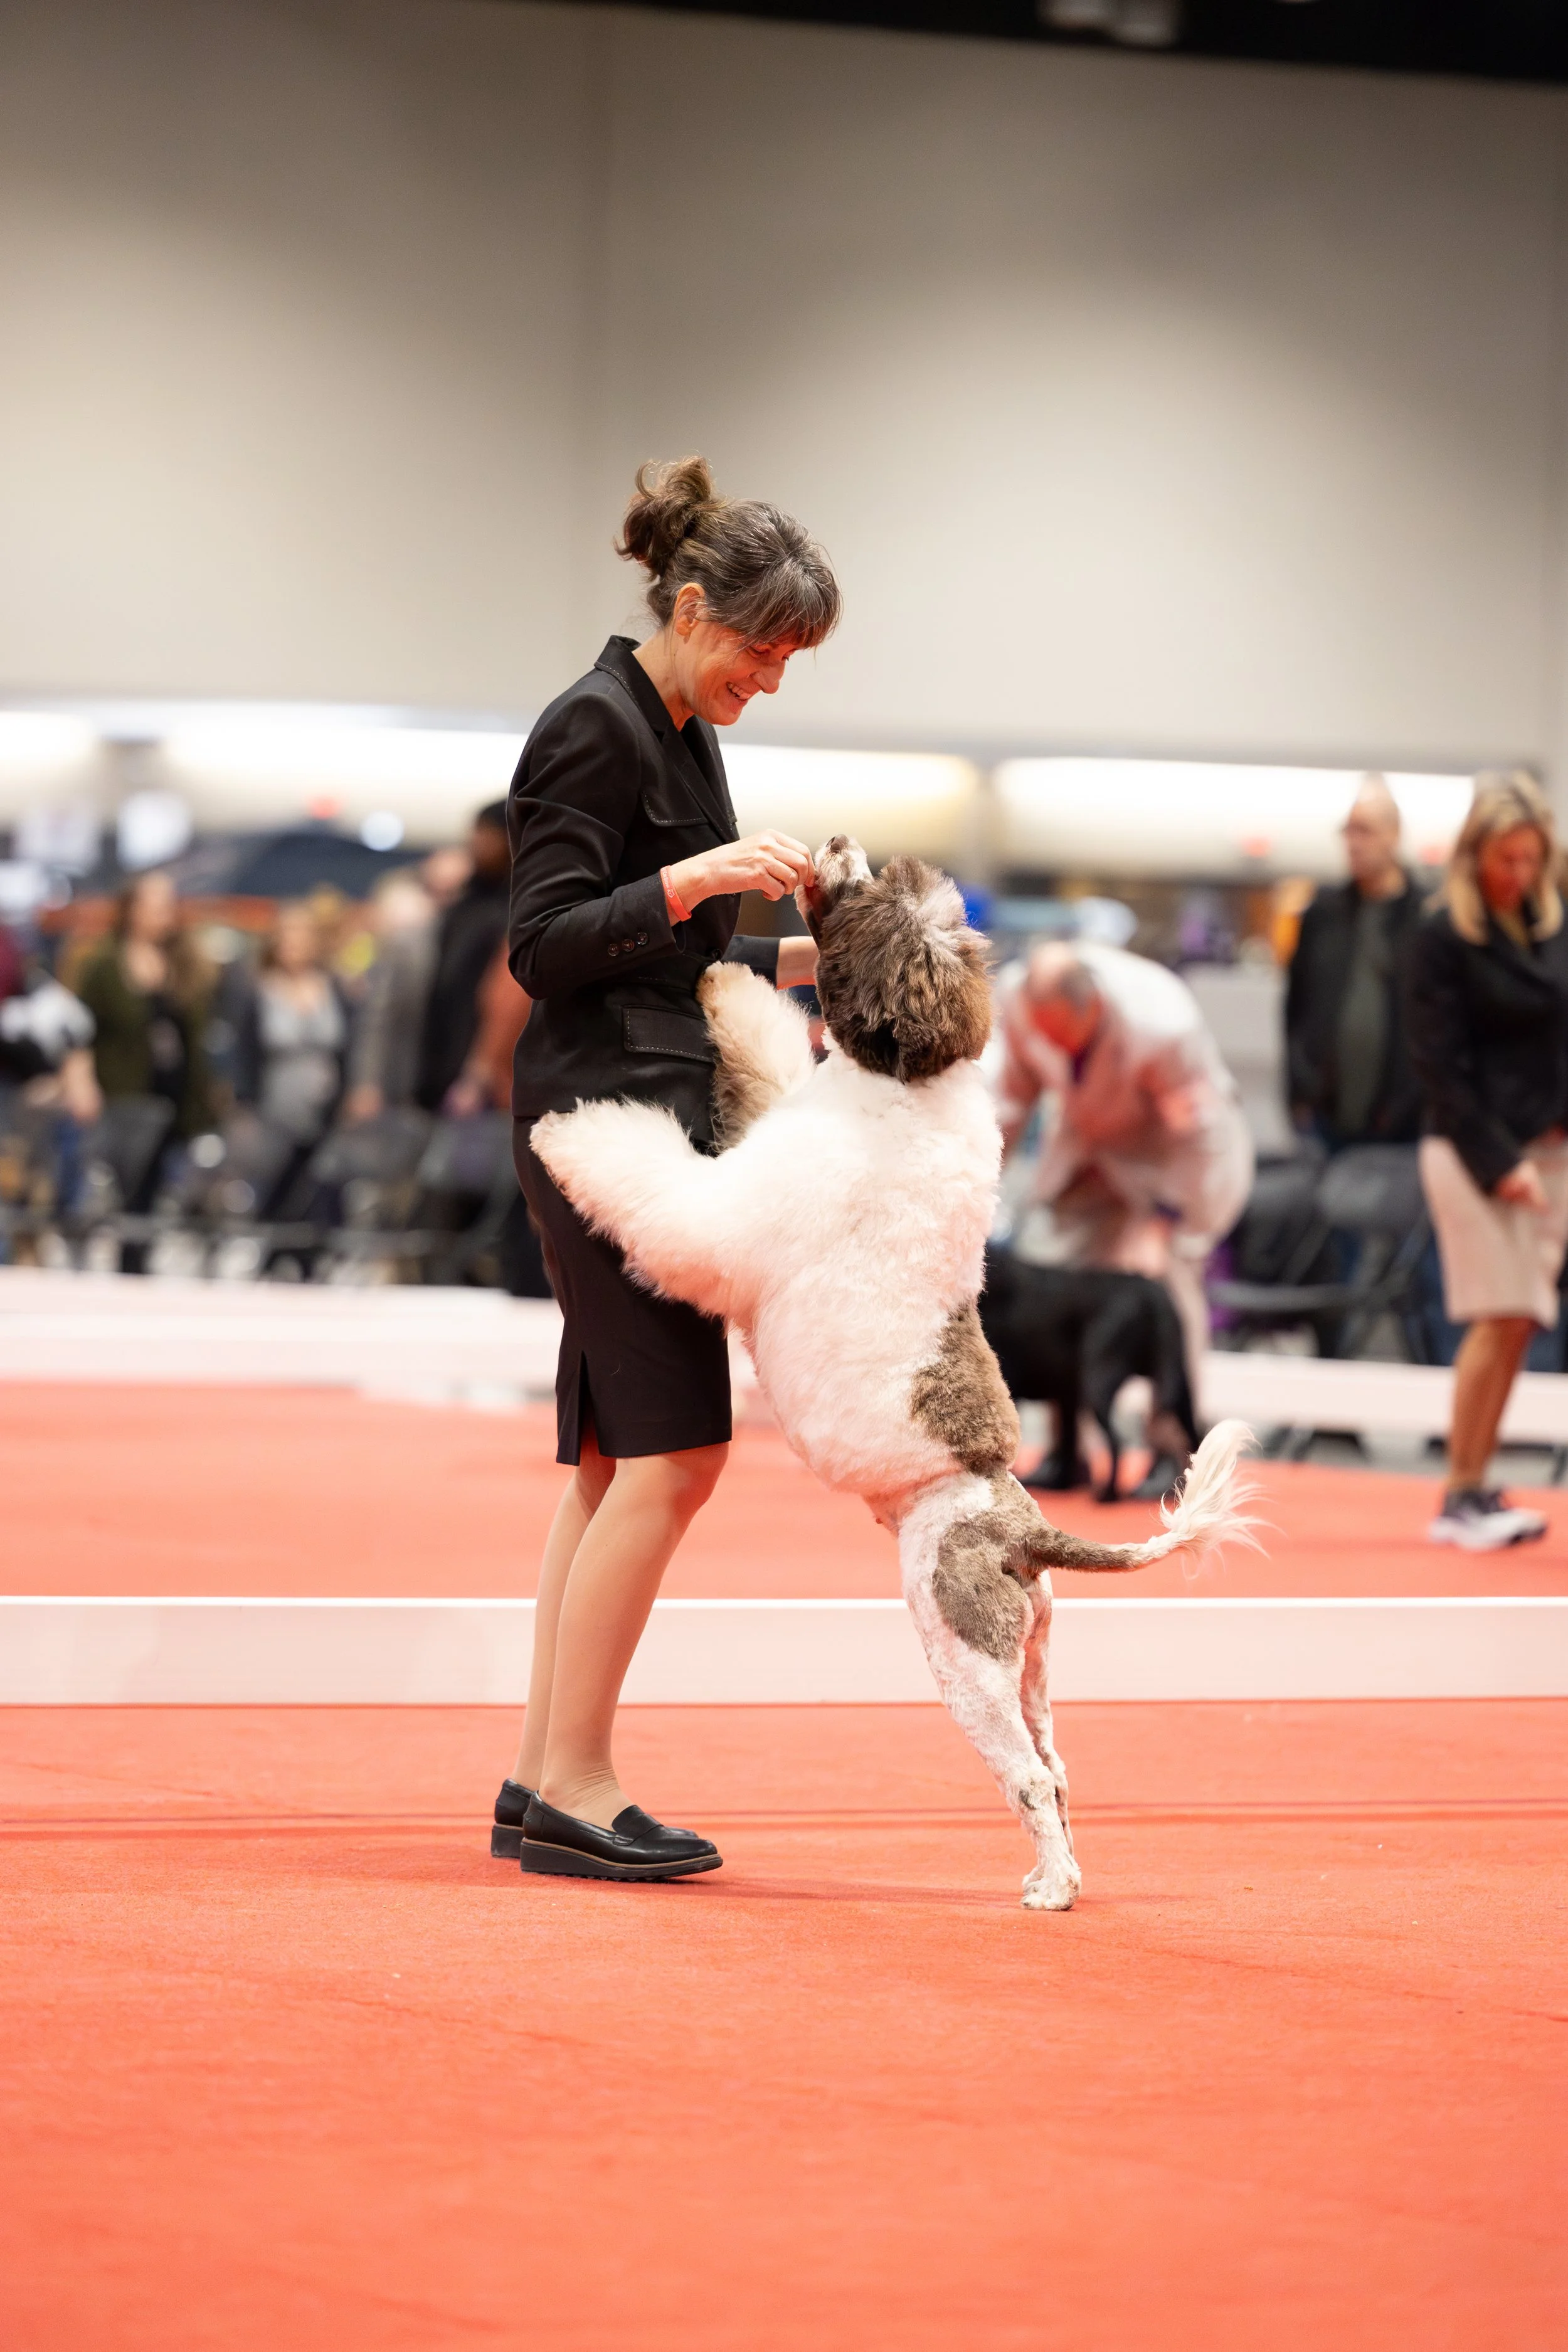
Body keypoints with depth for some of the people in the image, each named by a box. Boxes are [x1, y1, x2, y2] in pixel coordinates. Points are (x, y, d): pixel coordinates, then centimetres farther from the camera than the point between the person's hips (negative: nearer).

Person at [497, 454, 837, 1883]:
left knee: (619, 1461, 8)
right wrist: (693, 878, -25)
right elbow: (547, 947, -16)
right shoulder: (598, 728, -11)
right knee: (671, 1449, -12)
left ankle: (541, 1783, 10)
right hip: (606, 1108, -10)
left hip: (656, 1109, 10)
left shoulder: (685, 735, 18)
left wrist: (804, 959, 14)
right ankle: (574, 1782, -10)